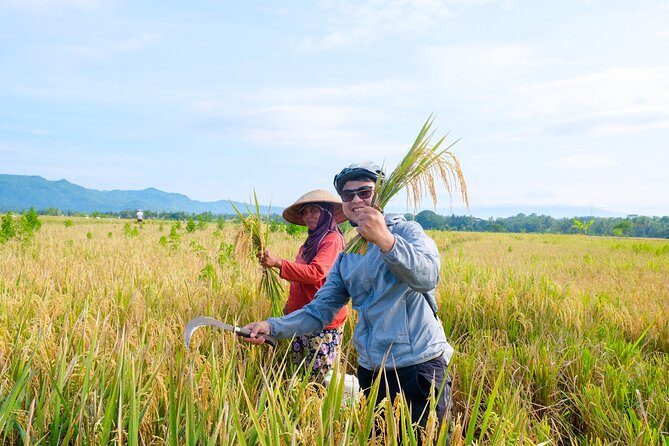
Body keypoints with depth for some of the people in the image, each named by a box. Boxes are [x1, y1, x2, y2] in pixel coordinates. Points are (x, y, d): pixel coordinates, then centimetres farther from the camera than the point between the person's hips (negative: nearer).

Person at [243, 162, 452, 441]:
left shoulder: (406, 231, -4)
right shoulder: (346, 257, 11)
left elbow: (427, 277, -24)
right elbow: (319, 311, 8)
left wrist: (386, 240, -40)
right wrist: (272, 327, -6)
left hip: (419, 367, -5)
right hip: (370, 371, 6)